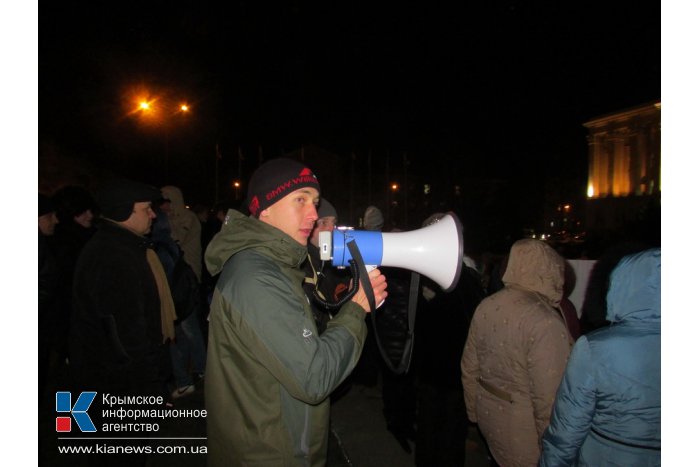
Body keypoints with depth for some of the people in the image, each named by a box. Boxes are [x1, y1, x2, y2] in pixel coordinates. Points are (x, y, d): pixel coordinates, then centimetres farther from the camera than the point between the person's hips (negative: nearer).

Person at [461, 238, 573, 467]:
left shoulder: (485, 307, -4)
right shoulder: (545, 323, -25)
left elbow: (469, 369, 4)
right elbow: (548, 396, -23)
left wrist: (474, 412, 17)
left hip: (488, 415, 6)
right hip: (523, 427, -6)